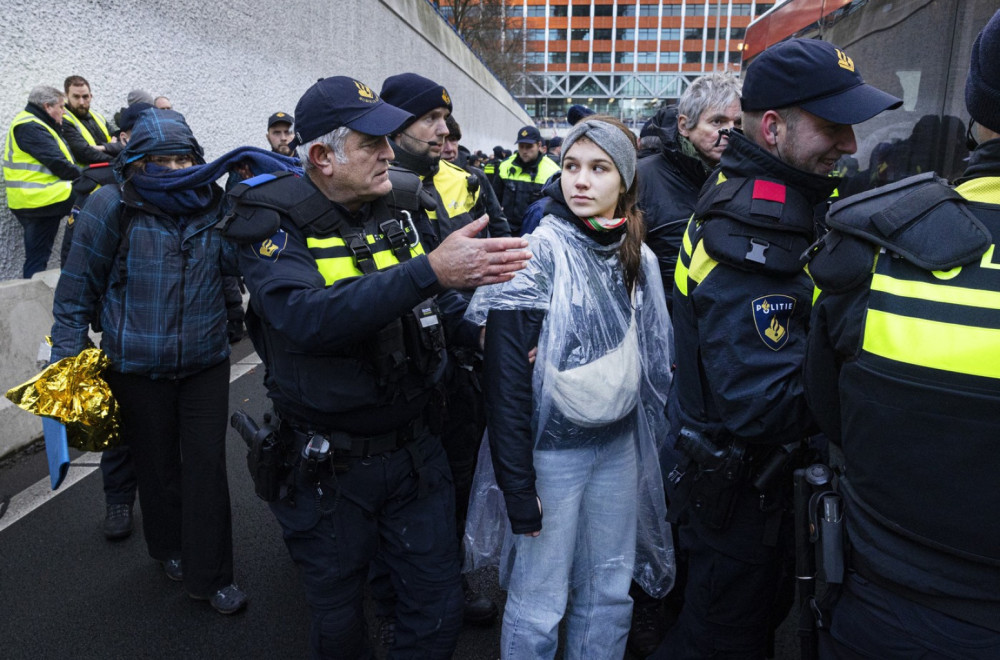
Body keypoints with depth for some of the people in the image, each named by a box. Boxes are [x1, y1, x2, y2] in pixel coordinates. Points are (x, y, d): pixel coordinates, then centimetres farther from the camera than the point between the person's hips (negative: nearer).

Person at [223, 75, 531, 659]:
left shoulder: (402, 206, 0)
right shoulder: (274, 226, -14)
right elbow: (309, 320, -34)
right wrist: (429, 271, -41)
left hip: (418, 450, 4)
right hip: (330, 468, -3)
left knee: (439, 611, 15)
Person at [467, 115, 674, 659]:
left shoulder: (638, 259, 3)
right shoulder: (537, 255, -14)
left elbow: (654, 358, 13)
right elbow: (506, 381, -15)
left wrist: (655, 444, 11)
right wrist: (516, 483, -17)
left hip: (619, 445, 6)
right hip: (552, 447, -5)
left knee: (610, 588, 17)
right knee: (539, 600, 7)